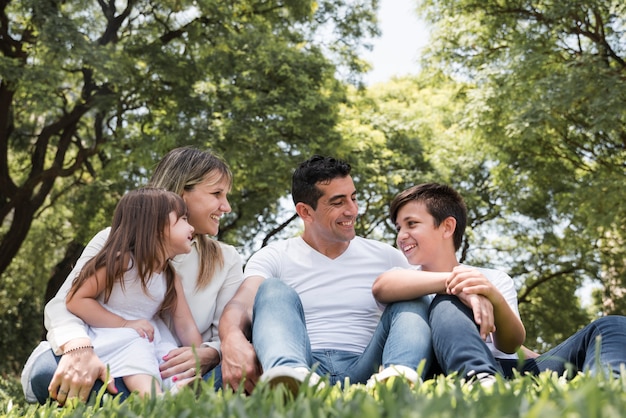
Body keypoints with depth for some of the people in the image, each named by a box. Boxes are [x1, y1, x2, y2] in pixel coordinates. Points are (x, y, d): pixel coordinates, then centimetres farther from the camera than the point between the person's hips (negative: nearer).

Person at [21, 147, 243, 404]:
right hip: (106, 376, 0)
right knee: (48, 369, -33)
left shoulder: (226, 260, 8)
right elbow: (64, 304, -10)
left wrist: (208, 355, -27)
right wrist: (78, 349, -34)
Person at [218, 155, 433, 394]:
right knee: (274, 291, -20)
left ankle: (399, 375, -48)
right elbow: (242, 304, -8)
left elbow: (417, 313, 12)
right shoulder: (274, 258, 10)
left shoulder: (386, 258, 17)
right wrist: (232, 339, -34)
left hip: (365, 371, 2)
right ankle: (290, 374, -53)